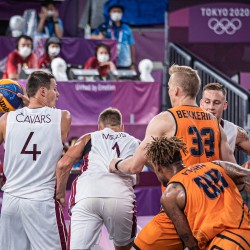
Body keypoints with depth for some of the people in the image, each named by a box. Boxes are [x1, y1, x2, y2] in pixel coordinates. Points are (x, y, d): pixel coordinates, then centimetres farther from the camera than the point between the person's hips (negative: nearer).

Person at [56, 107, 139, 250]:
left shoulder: (89, 138, 26)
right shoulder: (134, 142, 30)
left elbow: (63, 165, 14)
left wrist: (60, 194, 25)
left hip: (87, 195, -1)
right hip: (121, 196, 1)